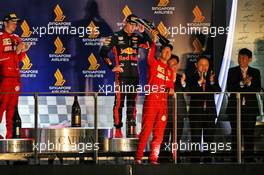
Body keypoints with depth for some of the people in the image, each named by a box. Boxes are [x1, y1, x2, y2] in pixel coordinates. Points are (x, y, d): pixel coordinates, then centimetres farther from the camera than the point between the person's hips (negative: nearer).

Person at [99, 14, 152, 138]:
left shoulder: (137, 37, 13)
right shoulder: (116, 37, 1)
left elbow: (150, 45, -3)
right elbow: (103, 52, -3)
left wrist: (143, 32, -9)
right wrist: (112, 67, -6)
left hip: (134, 75, 4)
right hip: (121, 74, -4)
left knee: (132, 103, 7)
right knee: (119, 102, -5)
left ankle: (131, 130, 11)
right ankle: (118, 129, -1)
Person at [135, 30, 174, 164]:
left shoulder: (170, 71, 21)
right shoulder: (154, 63, 4)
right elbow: (150, 57, -19)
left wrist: (171, 90, -3)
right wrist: (154, 41, -29)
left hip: (163, 103, 6)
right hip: (151, 100, -6)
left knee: (159, 133, 3)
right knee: (146, 129, -10)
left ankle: (153, 158, 7)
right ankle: (139, 157, -10)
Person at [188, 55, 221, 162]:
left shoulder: (212, 76, 7)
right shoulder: (192, 77, -1)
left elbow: (218, 91, -5)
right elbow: (190, 91, -15)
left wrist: (212, 82, -24)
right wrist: (199, 81, -26)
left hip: (210, 111, 3)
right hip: (196, 112, -3)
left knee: (209, 138, 6)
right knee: (195, 138, -2)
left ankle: (208, 159, 11)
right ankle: (195, 160, 1)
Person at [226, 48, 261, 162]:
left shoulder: (255, 72, 10)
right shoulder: (232, 71, 7)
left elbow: (258, 89, 1)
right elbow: (229, 88, -4)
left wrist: (249, 83, -16)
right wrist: (242, 83, -16)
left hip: (250, 107, 1)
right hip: (235, 107, -1)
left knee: (249, 134, -1)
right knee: (235, 133, -2)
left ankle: (249, 158, 3)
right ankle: (234, 159, 1)